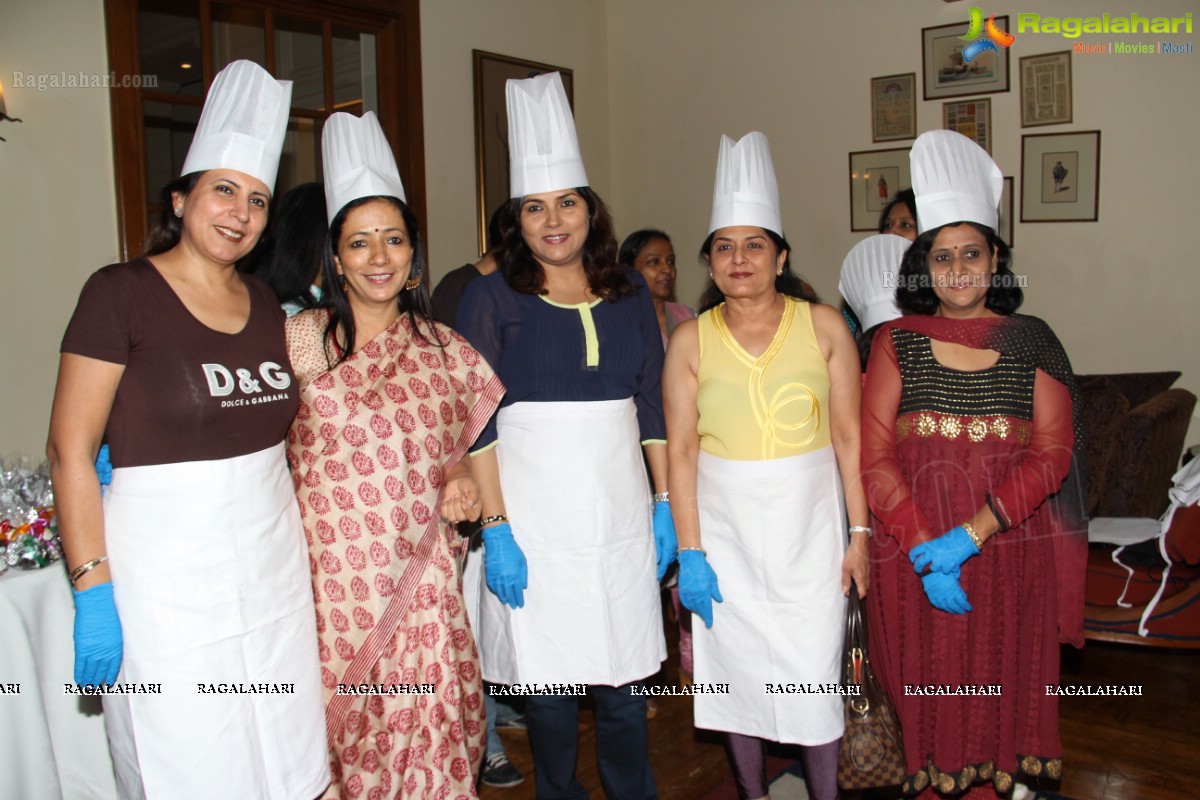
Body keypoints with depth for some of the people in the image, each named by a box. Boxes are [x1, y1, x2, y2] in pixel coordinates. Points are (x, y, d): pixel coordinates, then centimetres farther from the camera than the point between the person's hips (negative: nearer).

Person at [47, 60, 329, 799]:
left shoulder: (264, 303, 9)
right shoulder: (121, 293, -8)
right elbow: (71, 448, -10)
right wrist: (93, 590, -14)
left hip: (274, 565, 5)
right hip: (168, 568, -5)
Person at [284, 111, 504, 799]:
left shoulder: (443, 350, 5)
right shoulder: (301, 340, -1)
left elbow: (463, 443, 17)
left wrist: (462, 475, -2)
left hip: (421, 581, 2)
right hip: (331, 577, -1)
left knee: (427, 743, 3)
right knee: (337, 736, 6)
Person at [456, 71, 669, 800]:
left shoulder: (630, 294, 8)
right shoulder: (493, 298, -2)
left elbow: (653, 406, 11)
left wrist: (666, 506, 6)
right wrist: (495, 529, -12)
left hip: (620, 509, 3)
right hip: (532, 513, -2)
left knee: (624, 674, 9)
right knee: (547, 677, 7)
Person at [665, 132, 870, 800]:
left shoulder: (823, 326, -2)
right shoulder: (691, 340, -2)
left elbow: (849, 438, -1)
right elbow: (681, 451, -4)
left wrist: (859, 532, -4)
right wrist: (690, 553, -7)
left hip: (809, 525, -1)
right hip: (725, 530, 1)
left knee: (814, 673, 3)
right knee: (736, 668, 10)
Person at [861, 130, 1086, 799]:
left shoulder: (1031, 343, 4)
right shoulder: (897, 343, 2)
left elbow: (1052, 454, -4)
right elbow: (875, 457, -4)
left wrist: (968, 534, -16)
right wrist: (924, 550, -14)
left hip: (1010, 551, 1)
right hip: (914, 555, -1)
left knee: (1003, 685, 9)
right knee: (926, 688, 6)